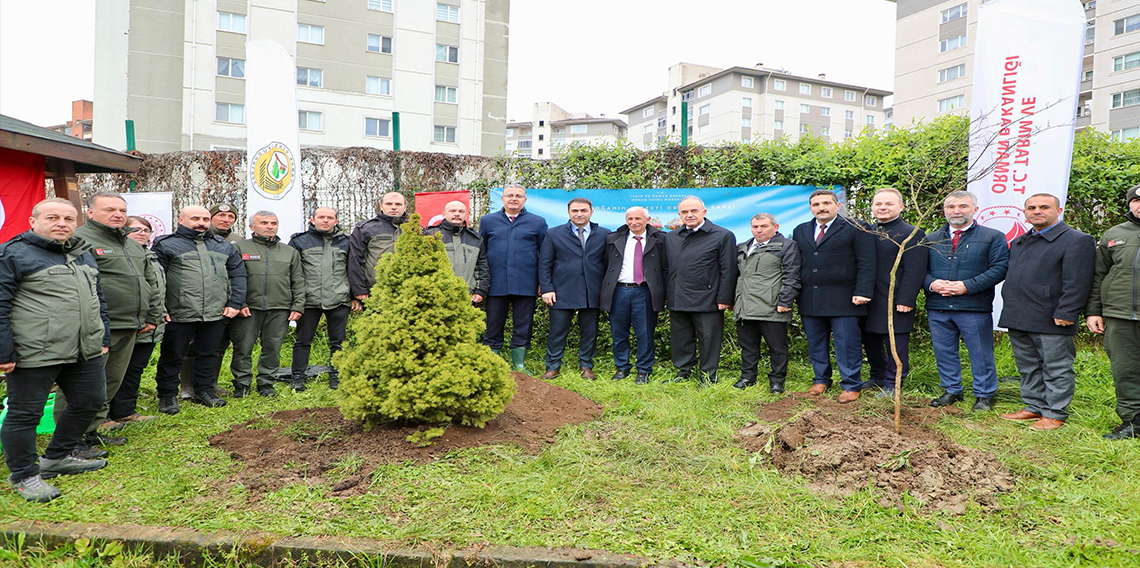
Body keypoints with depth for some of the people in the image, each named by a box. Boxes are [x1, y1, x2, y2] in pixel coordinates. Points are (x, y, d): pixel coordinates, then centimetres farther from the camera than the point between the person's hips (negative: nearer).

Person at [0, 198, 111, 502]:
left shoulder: (84, 255, 15)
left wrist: (103, 338, 20)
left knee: (90, 402, 15)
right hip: (34, 355, -7)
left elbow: (98, 300, 23)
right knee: (25, 414, 5)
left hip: (86, 353, 7)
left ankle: (56, 458, 34)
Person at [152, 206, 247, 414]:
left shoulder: (223, 246, 14)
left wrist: (235, 303, 5)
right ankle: (167, 396, 19)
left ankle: (205, 390, 27)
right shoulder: (166, 245, 0)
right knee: (172, 356, 6)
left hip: (216, 314, 4)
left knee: (208, 354, 13)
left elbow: (238, 274, 15)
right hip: (179, 315, -4)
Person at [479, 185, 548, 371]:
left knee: (523, 327, 5)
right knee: (493, 326, 5)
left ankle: (519, 365, 16)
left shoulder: (537, 222, 8)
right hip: (496, 284, 1)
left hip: (525, 284, 0)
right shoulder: (487, 221, 10)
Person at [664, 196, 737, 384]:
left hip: (707, 302, -5)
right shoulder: (671, 237, 13)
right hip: (677, 301, 5)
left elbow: (728, 270, -6)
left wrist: (724, 299, -9)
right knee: (680, 340, 13)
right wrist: (665, 295, 10)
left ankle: (708, 376, 17)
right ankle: (683, 372, 27)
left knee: (708, 340, 4)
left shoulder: (723, 236, -3)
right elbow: (666, 268, 15)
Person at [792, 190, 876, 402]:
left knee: (847, 343, -1)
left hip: (843, 299, -5)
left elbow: (866, 264, -4)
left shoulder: (855, 229, 0)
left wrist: (862, 292, -13)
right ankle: (821, 379, 25)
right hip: (809, 300, 5)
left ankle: (851, 385, 10)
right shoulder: (800, 231, 15)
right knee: (815, 343, 11)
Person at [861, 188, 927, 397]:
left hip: (895, 302, -6)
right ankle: (878, 377, 33)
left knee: (895, 344, 2)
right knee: (869, 340, 15)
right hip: (868, 301, 7)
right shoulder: (866, 231, 12)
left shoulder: (911, 234, -6)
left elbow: (914, 271, -12)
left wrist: (905, 300, -18)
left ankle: (892, 385, 14)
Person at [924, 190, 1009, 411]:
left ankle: (984, 395, 19)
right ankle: (951, 390, 25)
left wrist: (967, 286, -16)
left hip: (974, 309, -3)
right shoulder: (930, 239, 13)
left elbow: (999, 268, -6)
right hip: (937, 308, 3)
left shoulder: (993, 237, 4)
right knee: (944, 352, 10)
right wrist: (931, 283, -10)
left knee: (981, 354, 5)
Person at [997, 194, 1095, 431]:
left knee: (1056, 368, 3)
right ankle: (1034, 407, 27)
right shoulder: (1018, 243, 18)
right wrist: (1009, 309, 16)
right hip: (1017, 319, 8)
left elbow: (1077, 283, -13)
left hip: (1051, 321, -7)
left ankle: (1055, 413, 11)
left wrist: (1065, 313, -19)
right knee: (1028, 367, 16)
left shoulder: (1077, 241, -6)